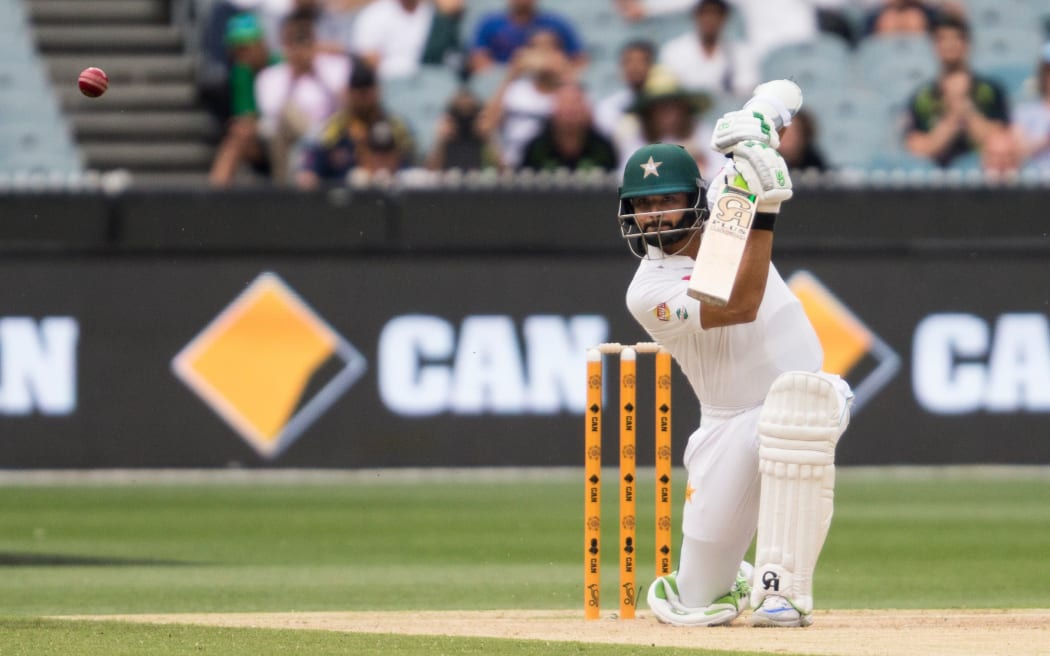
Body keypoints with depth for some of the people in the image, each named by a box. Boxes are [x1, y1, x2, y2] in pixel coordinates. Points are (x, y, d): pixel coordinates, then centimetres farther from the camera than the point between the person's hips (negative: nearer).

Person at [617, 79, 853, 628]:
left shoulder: (726, 201, -2)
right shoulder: (649, 293, -11)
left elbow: (783, 94, 0)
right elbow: (740, 307, -28)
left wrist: (755, 129, -23)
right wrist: (763, 211, -32)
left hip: (809, 398, 1)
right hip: (729, 425, -1)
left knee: (795, 396, -39)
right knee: (696, 606, -4)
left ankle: (784, 589, -33)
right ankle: (732, 578, 39)